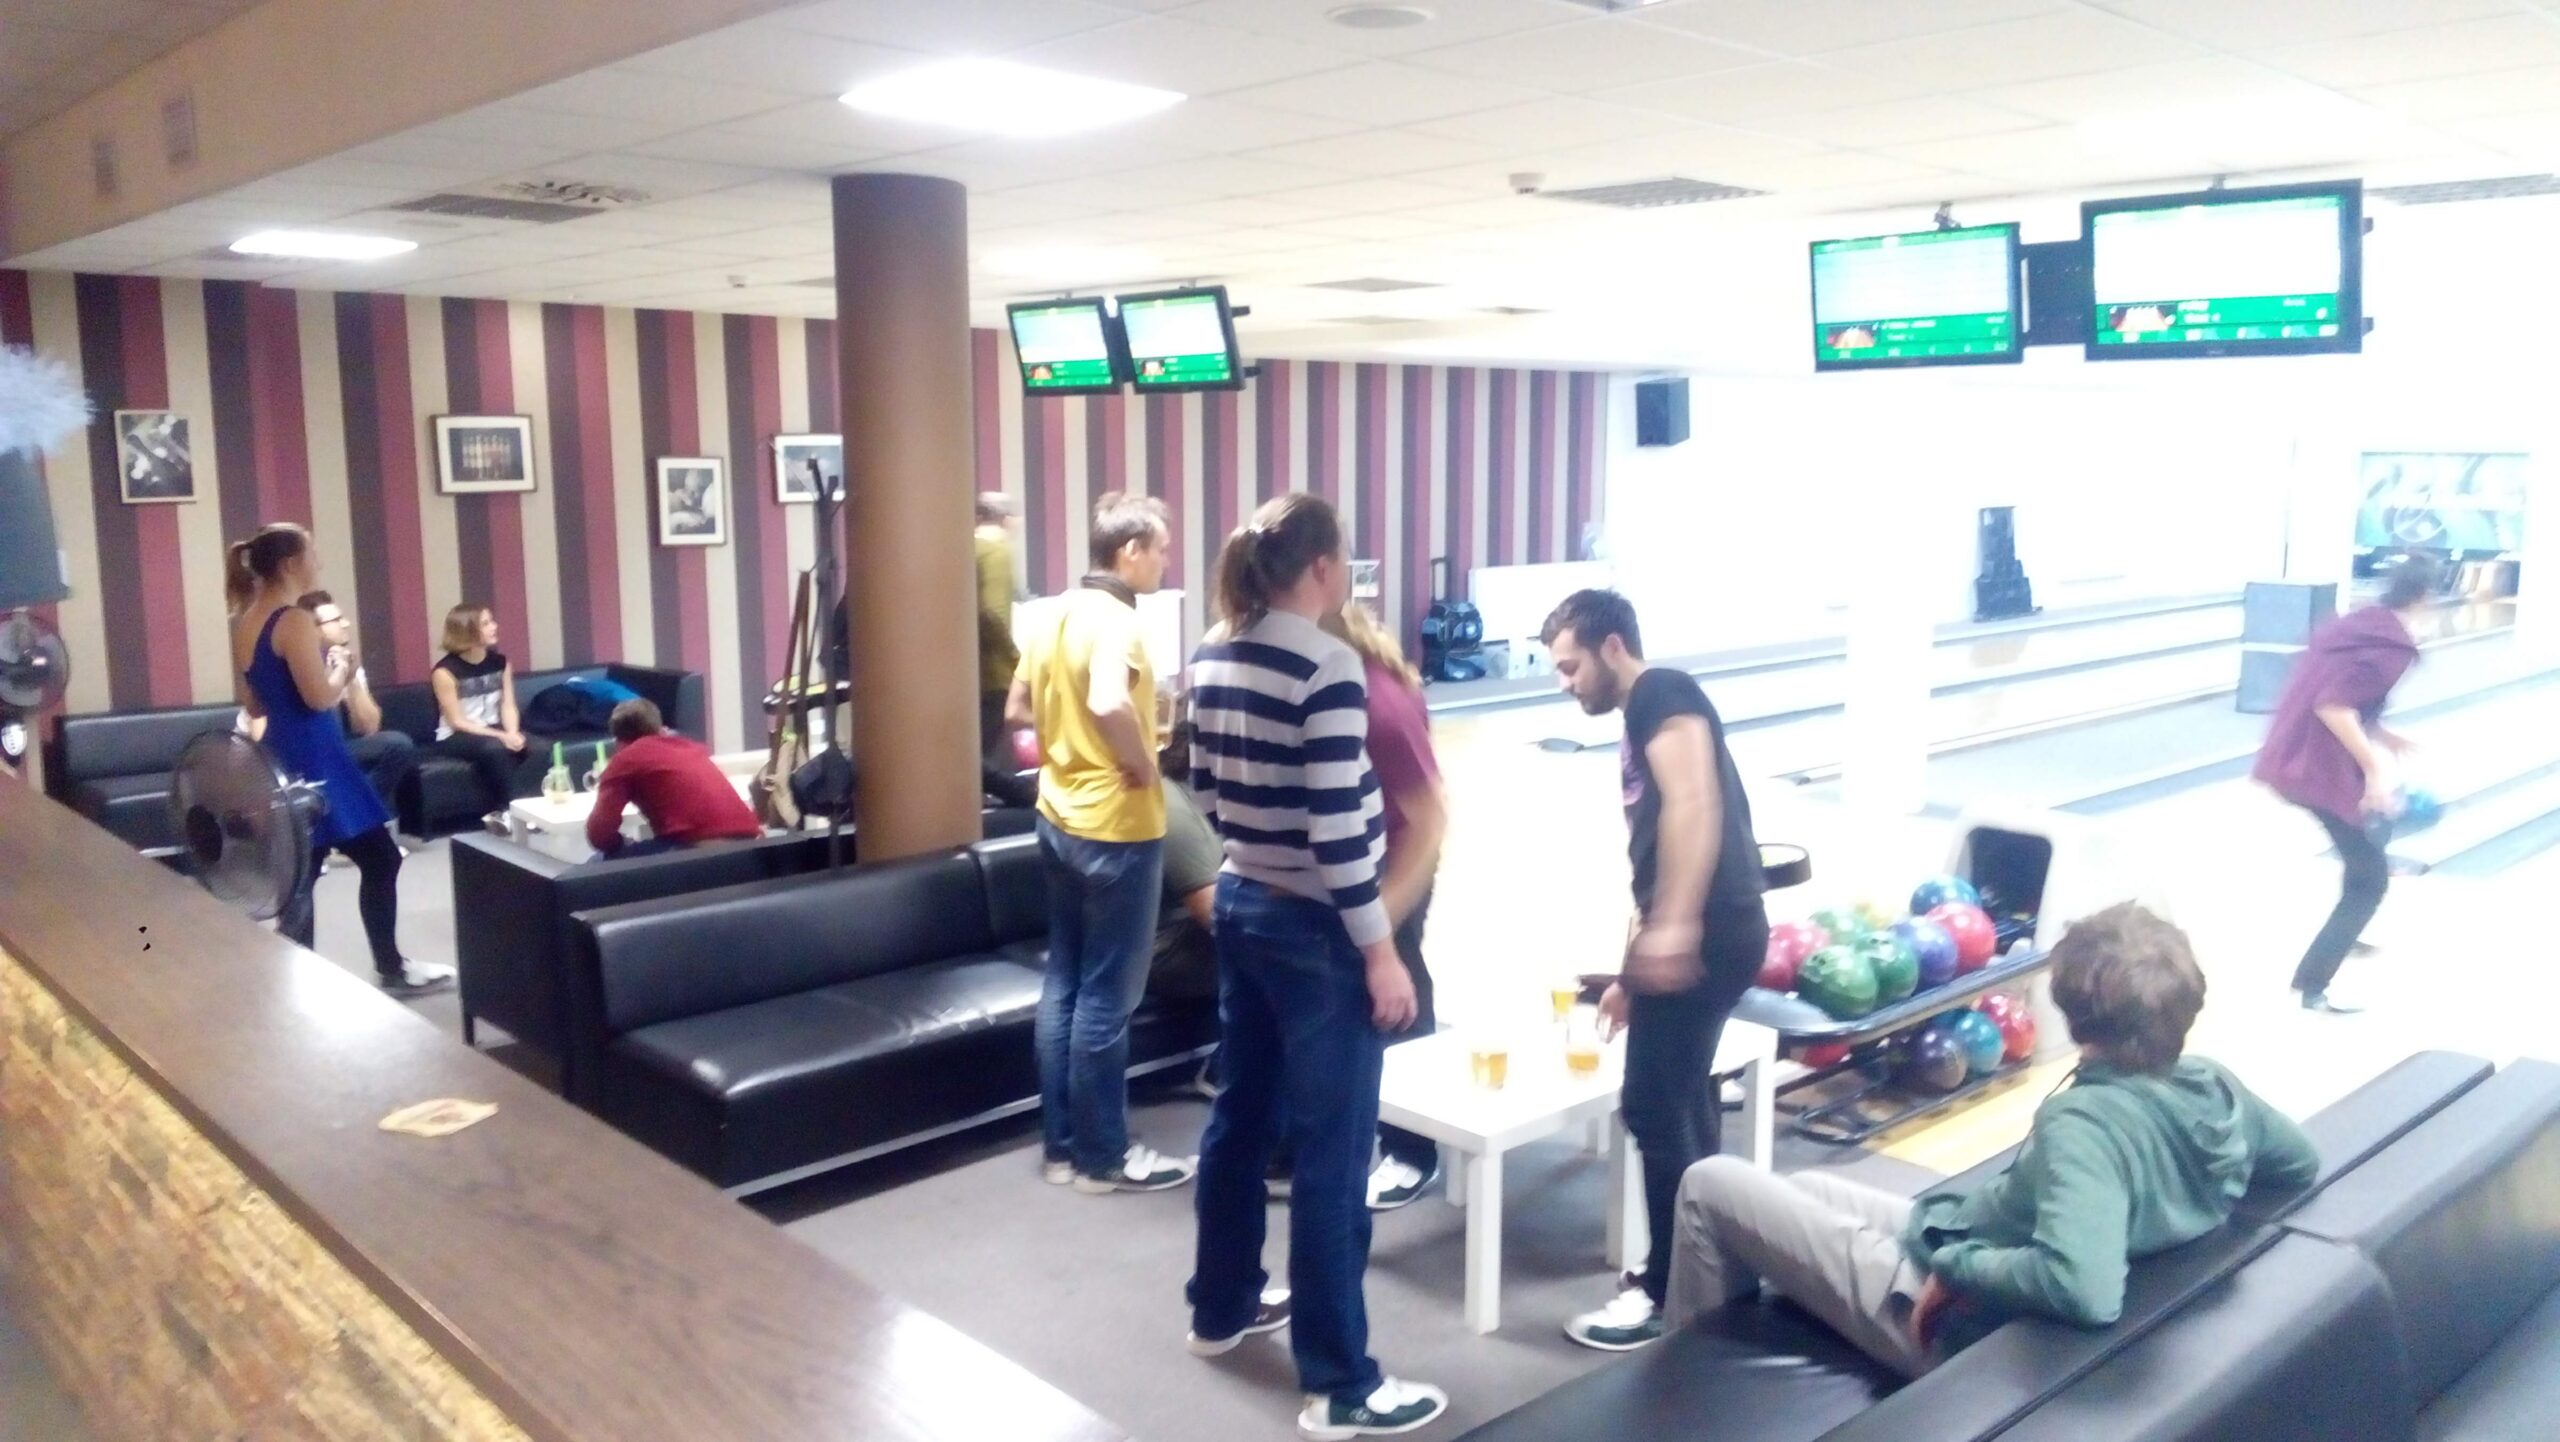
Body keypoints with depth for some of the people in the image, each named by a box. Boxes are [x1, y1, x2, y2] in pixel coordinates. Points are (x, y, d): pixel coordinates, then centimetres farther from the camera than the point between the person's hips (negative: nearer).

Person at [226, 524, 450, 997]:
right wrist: (343, 669, -2)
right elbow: (321, 698, -22)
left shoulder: (243, 625, 10)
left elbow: (254, 705, 16)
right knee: (380, 859, 4)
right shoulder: (295, 621, -17)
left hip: (282, 758, 9)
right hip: (315, 759, -9)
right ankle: (391, 970, 12)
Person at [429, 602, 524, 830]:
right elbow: (457, 722, -14)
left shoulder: (500, 661, 3)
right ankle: (507, 811, -23)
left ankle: (500, 813, -15)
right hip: (455, 737, -5)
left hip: (493, 730, 5)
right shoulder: (446, 671, -13)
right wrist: (501, 736, -23)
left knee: (523, 744, -27)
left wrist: (512, 733, -21)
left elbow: (508, 706, 0)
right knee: (494, 748, -36)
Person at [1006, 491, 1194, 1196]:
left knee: (1064, 982, 14)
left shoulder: (1058, 613, 9)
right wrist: (1142, 763, -21)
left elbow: (1017, 709, 17)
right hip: (1115, 826, -9)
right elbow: (1109, 702, -37)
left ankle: (1061, 1145, 23)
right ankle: (1104, 1156, 12)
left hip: (1060, 816, 9)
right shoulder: (1115, 620, -18)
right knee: (1107, 995, 1)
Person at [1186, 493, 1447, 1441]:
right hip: (1315, 928, -8)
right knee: (1331, 1154, 0)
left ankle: (1222, 1309, 37)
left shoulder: (1211, 661, 5)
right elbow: (1336, 831, -22)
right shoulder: (1327, 667, -20)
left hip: (1240, 908, 9)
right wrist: (1381, 952, -16)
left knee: (1241, 1115, 21)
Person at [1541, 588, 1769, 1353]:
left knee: (1656, 1109, -2)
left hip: (1704, 937, -10)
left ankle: (1667, 1292, 10)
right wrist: (1633, 972, 30)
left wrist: (1673, 927, -30)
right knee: (1681, 1105, 19)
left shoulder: (1663, 694, -5)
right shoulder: (1642, 726, 24)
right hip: (1697, 939, 10)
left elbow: (1695, 805, -21)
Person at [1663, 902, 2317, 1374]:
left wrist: (1958, 1264, -28)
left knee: (1709, 1185, 1)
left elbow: (2083, 1289, -45)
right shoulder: (2215, 1086, -10)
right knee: (1798, 1188, 27)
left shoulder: (2086, 1120, -33)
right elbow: (2301, 1162, 11)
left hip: (1949, 1317, -9)